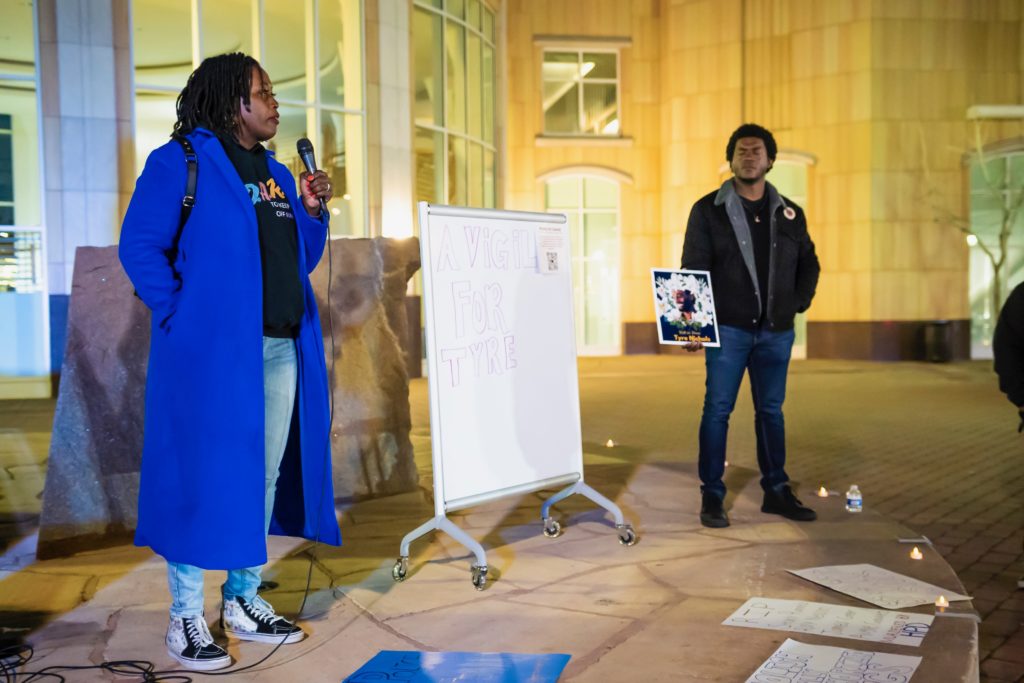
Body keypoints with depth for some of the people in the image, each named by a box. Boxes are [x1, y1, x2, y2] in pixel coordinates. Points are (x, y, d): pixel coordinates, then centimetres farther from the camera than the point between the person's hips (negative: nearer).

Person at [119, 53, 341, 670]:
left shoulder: (278, 174, 18)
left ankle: (243, 601, 25)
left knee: (264, 476, 11)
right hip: (213, 351, -7)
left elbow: (301, 260, 21)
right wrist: (180, 316, -13)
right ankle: (186, 619, 11)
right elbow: (140, 245, -7)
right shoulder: (180, 162, -3)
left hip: (281, 348, 7)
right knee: (204, 475, -2)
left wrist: (312, 212, 4)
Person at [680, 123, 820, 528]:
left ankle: (777, 491, 20)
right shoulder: (708, 210, 0)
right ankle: (712, 496, 5)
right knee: (717, 410, -2)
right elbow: (693, 270, -4)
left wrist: (799, 303, 5)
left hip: (776, 331, 4)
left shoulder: (790, 214, 10)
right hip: (728, 328, -3)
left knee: (771, 411, 11)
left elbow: (808, 264, 20)